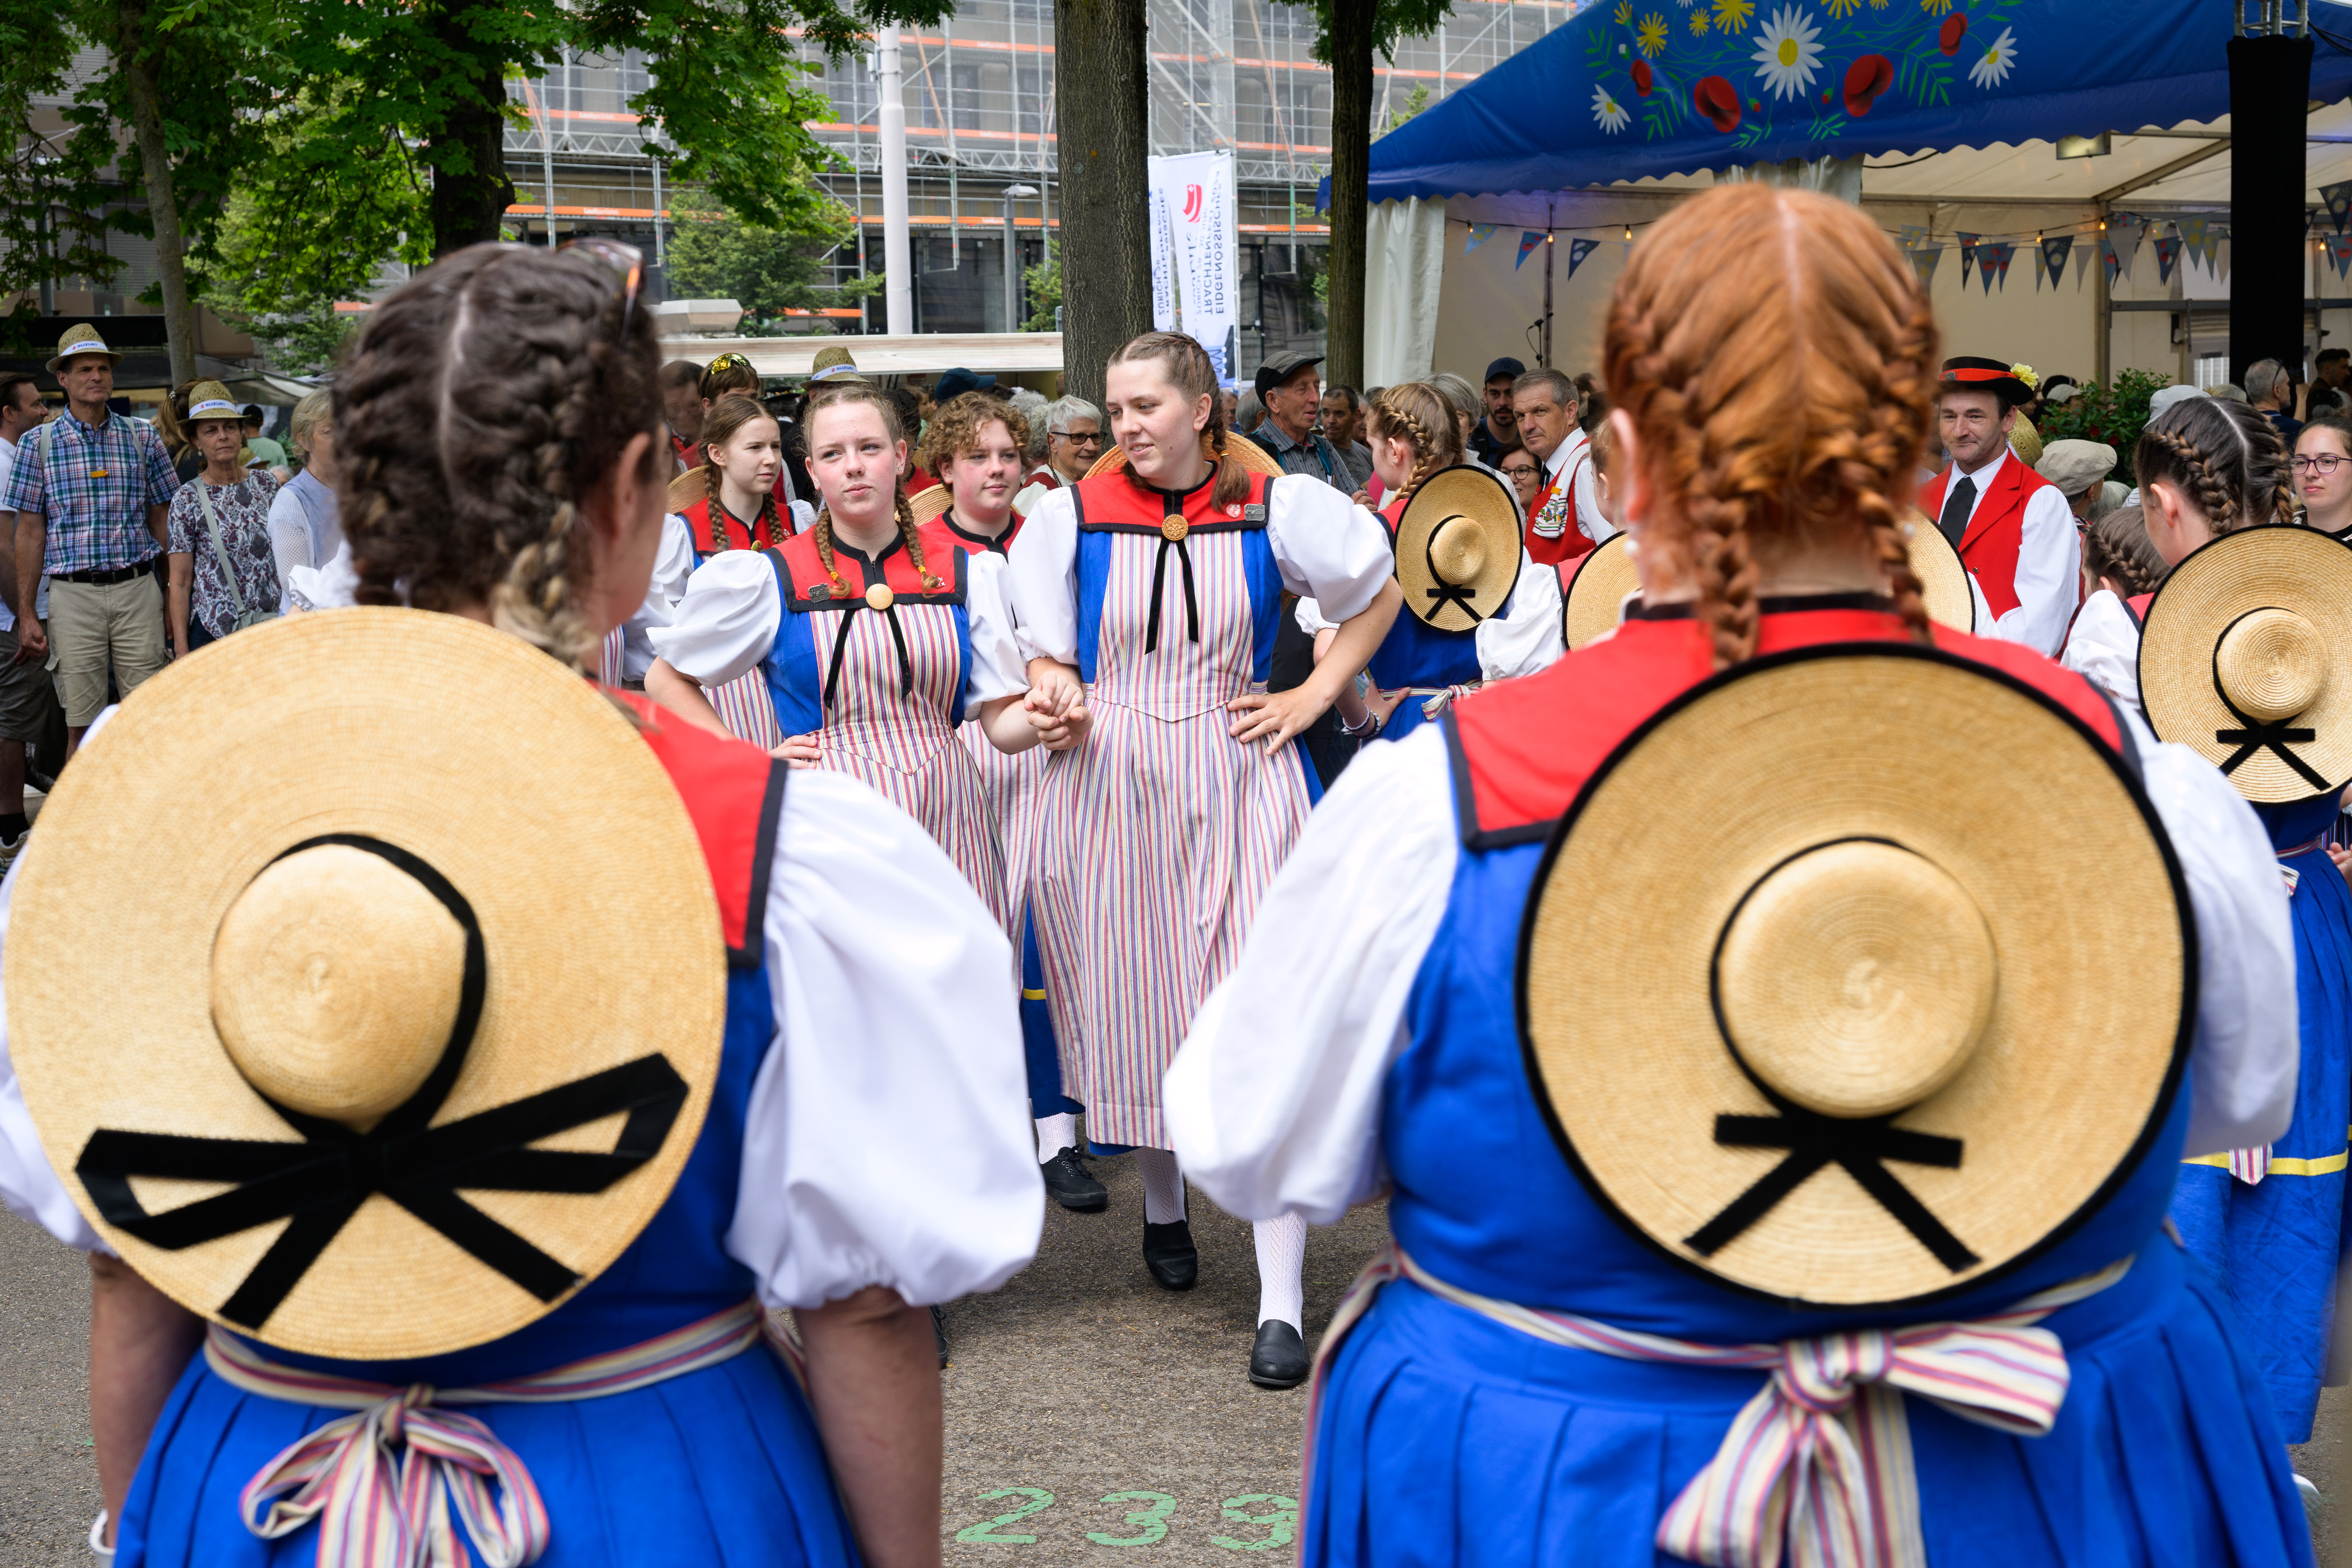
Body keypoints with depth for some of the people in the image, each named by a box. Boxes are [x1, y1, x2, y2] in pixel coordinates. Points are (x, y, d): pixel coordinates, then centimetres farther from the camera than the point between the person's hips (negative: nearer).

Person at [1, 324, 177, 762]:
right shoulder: (40, 443, 5)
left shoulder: (143, 437, 8)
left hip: (137, 589, 1)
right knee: (82, 726, 1)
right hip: (73, 594, -1)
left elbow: (161, 520, 12)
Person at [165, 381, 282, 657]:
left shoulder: (266, 484, 6)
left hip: (271, 623, 3)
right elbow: (180, 582, -3)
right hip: (212, 631, -3)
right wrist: (181, 649, -8)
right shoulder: (188, 500, -3)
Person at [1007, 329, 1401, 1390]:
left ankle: (1281, 1302, -5)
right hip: (1109, 791, 2)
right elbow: (1044, 652, 7)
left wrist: (1315, 695, 4)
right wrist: (1054, 692, -16)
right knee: (1134, 1010, 11)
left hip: (1237, 787, -1)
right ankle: (1163, 1204, 41)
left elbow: (1379, 592, 14)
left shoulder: (1275, 509, 0)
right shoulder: (1073, 516, 2)